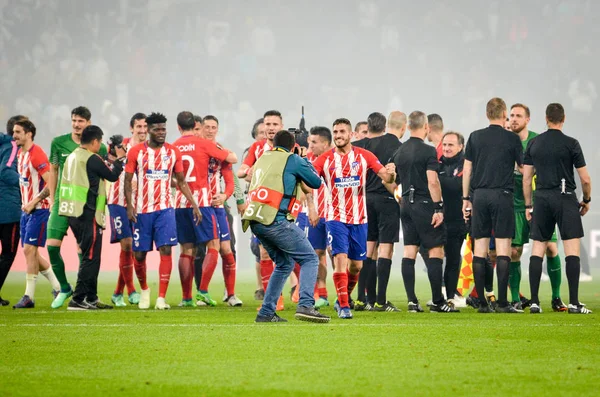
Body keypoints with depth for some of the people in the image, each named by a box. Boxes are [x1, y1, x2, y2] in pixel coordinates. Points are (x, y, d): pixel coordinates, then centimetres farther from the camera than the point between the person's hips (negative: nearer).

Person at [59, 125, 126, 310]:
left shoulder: (72, 157, 14)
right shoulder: (92, 159, -12)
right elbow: (112, 176, -2)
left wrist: (111, 160, 18)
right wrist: (119, 159, 14)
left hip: (73, 213, 9)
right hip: (88, 214, -9)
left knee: (89, 256, 16)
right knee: (90, 258, -5)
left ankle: (91, 298, 20)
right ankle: (78, 300, -8)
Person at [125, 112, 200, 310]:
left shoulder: (173, 152, 4)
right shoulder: (136, 151, -2)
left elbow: (181, 182, 12)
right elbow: (128, 181, 0)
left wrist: (194, 205, 7)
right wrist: (129, 206, -13)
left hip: (165, 209, 1)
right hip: (142, 211, -1)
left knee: (166, 250, -13)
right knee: (139, 254, 4)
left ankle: (161, 298, -11)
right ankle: (144, 290, 31)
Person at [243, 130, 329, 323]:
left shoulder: (263, 158, 22)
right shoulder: (292, 159, 3)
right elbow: (316, 183, 12)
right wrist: (306, 162, 28)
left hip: (254, 220, 7)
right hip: (275, 220, -7)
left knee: (285, 264, 21)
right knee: (309, 259, -1)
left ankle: (266, 312, 15)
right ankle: (305, 306, -20)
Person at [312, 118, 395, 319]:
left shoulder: (364, 156, 1)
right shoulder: (325, 159, -2)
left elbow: (385, 176, -2)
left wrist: (390, 174, -24)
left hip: (359, 219, 2)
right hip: (336, 218, -2)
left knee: (356, 265, 8)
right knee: (340, 258, -16)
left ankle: (343, 299, 31)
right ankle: (344, 306, -10)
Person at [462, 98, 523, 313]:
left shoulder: (475, 137, 6)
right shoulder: (512, 138, -1)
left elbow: (467, 170, 8)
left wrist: (466, 199, 13)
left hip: (480, 196, 3)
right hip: (502, 195, -3)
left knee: (480, 249, 5)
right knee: (503, 248, -3)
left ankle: (481, 302, 3)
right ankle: (502, 302, -7)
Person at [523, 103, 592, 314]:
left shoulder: (533, 143, 7)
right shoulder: (571, 144, -4)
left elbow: (526, 178, 8)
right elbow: (585, 179, -3)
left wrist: (528, 205, 17)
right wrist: (586, 200, 14)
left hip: (542, 199, 4)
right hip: (565, 198, -4)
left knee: (537, 250, 7)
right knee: (572, 250, -4)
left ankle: (534, 302, 3)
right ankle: (574, 303, -10)